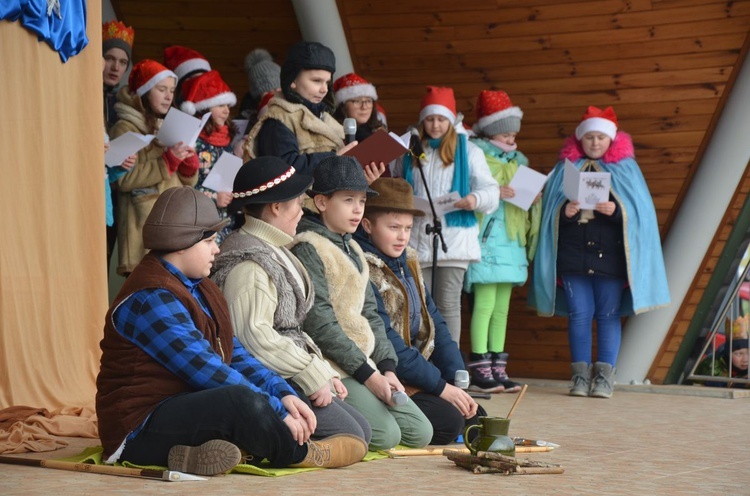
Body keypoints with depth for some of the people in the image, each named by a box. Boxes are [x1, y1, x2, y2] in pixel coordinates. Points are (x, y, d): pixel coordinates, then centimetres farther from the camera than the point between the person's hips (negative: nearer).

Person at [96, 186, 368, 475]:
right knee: (243, 400, -33)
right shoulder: (151, 299, -18)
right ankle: (302, 454, -6)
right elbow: (205, 369, -23)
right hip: (141, 428, -11)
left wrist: (282, 393, -6)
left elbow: (232, 353, 11)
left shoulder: (198, 288, 16)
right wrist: (277, 411, -22)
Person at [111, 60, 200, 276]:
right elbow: (124, 179, -15)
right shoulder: (125, 128, 0)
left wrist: (188, 160, -2)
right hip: (145, 220, -6)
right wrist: (168, 162, -16)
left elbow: (188, 181, 18)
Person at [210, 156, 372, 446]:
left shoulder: (273, 252, 20)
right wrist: (313, 376, -19)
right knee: (349, 436, -16)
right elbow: (255, 337, -25)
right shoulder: (248, 262, -15)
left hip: (285, 376, 11)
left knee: (362, 430, 5)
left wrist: (325, 372, 11)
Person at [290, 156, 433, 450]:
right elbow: (319, 322, -17)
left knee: (420, 433, 0)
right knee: (386, 434, -22)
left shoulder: (352, 250, 18)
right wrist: (366, 373, -16)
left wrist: (387, 368, 2)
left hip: (365, 366, 9)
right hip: (332, 368, -9)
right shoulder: (308, 248, -10)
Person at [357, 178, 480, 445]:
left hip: (414, 381, 9)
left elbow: (433, 324, 12)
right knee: (448, 421, -21)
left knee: (473, 417, 2)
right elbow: (384, 341, -20)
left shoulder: (407, 264, 14)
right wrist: (440, 385, -17)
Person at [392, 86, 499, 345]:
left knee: (448, 304, -6)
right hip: (417, 235, 2)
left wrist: (475, 199, -20)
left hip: (453, 235, -2)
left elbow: (491, 190, 3)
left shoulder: (468, 151, 9)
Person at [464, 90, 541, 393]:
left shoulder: (518, 161, 19)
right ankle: (480, 371, -7)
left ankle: (498, 369, 11)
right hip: (485, 239, -7)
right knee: (485, 303, -10)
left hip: (512, 241, 7)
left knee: (502, 307, 8)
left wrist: (534, 198, 3)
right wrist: (493, 192, -21)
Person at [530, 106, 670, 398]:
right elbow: (550, 208, 8)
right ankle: (580, 375, 4)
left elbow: (639, 210, 2)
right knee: (579, 314, -1)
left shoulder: (625, 169, 9)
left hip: (610, 254, -1)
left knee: (608, 315, -1)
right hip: (573, 253, 1)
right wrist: (564, 212, -14)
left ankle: (605, 377, 2)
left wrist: (616, 211, -17)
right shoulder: (566, 168, 13)